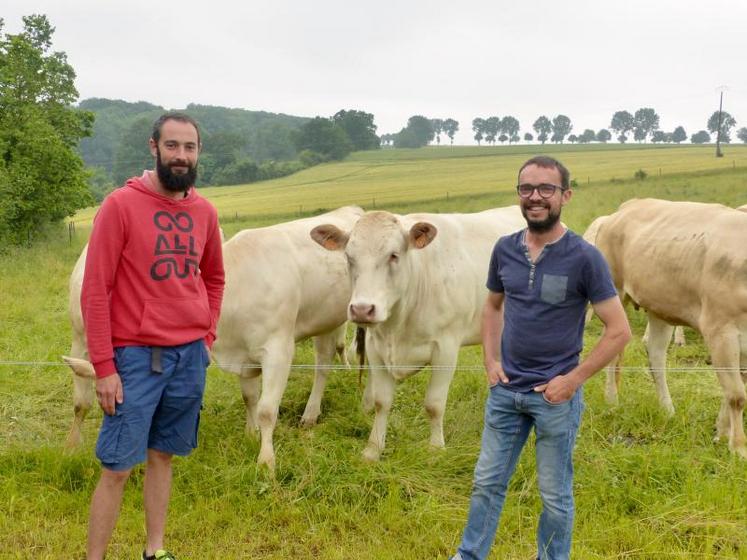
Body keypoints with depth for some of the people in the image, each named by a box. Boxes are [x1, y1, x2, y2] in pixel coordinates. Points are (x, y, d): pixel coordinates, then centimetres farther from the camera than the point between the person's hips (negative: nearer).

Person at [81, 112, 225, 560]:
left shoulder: (204, 212, 6)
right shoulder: (121, 205, -9)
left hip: (190, 356, 5)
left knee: (163, 455, 14)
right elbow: (95, 290, -10)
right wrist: (104, 366, -13)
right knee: (118, 467, -2)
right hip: (136, 357, -5)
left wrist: (207, 337, 11)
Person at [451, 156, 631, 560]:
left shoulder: (584, 257, -14)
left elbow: (619, 331, -11)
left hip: (555, 395, -4)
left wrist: (573, 380, -14)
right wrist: (491, 360, 5)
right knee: (487, 481, 15)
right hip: (505, 391, 4)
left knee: (554, 493, 10)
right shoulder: (505, 249, 1)